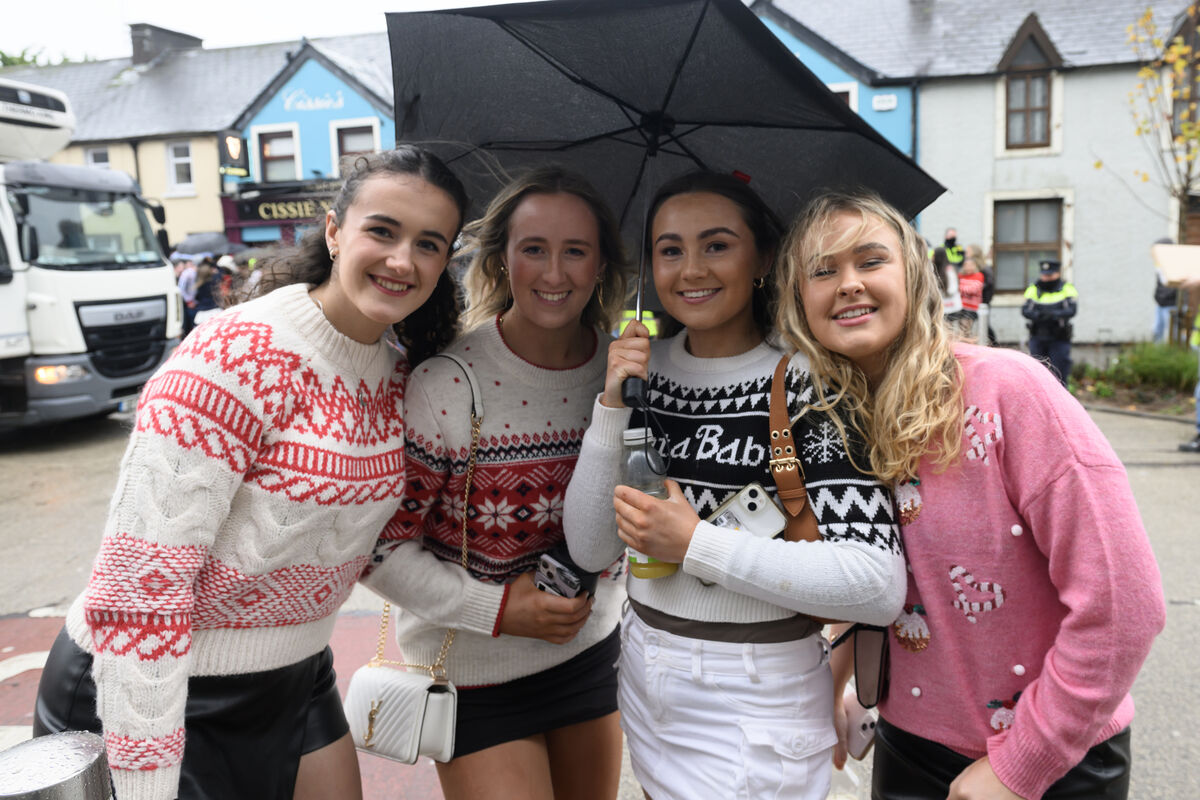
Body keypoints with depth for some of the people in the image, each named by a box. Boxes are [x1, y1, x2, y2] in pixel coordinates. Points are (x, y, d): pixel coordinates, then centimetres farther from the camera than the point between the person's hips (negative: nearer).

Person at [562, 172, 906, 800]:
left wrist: (695, 545, -24)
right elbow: (591, 550, -5)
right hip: (645, 688, 5)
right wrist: (612, 405, -16)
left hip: (756, 706, -5)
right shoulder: (645, 366, -2)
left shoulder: (803, 381, -16)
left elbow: (880, 586, -24)